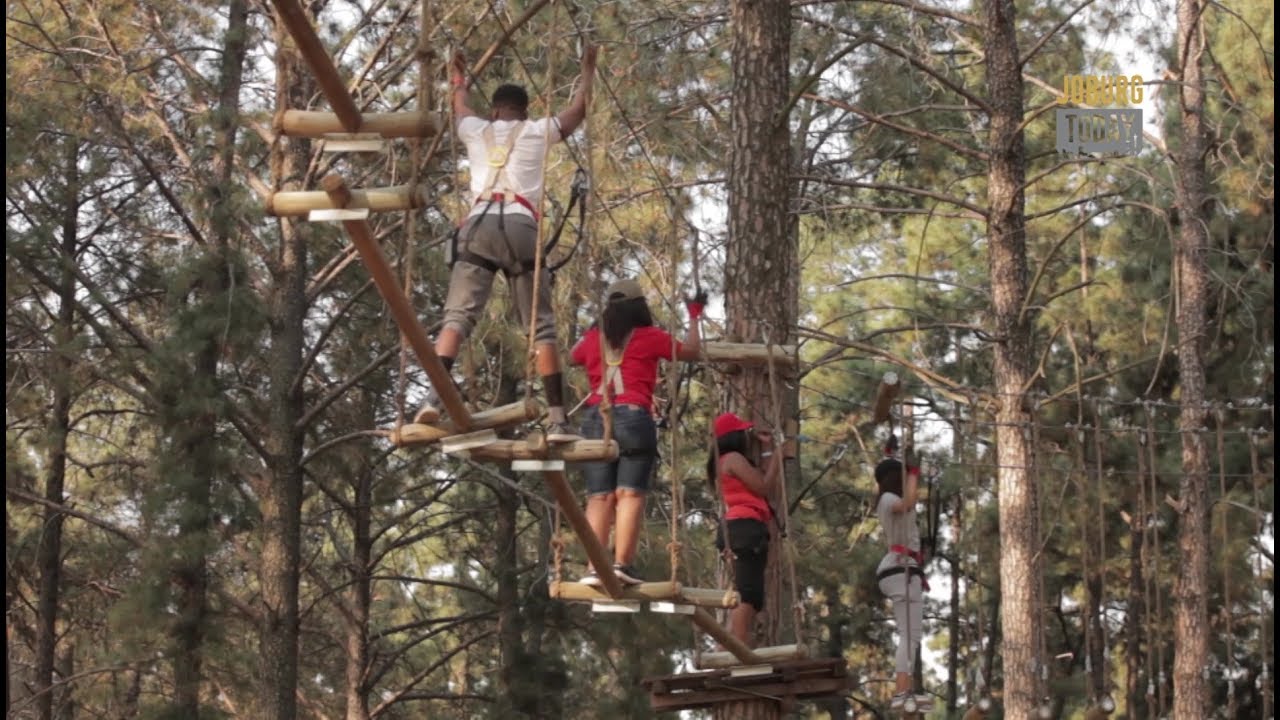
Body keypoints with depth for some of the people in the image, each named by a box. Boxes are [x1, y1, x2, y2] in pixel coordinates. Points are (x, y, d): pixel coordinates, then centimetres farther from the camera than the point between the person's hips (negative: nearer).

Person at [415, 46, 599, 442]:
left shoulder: (477, 130, 24)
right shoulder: (537, 131, 19)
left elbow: (461, 111, 49)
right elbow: (579, 111, 36)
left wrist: (459, 83, 70)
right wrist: (588, 71, 52)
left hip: (478, 225, 1)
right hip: (521, 227, -1)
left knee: (457, 314, -8)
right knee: (541, 326, 2)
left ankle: (434, 396, -30)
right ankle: (557, 418, -6)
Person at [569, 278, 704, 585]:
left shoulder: (593, 339, 15)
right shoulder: (649, 337, 5)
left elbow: (572, 357, 37)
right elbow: (691, 351, 19)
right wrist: (694, 316, 31)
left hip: (595, 419, 4)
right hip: (633, 417, -4)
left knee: (599, 497, 1)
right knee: (630, 494, -7)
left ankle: (594, 567, -10)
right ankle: (621, 563, -18)